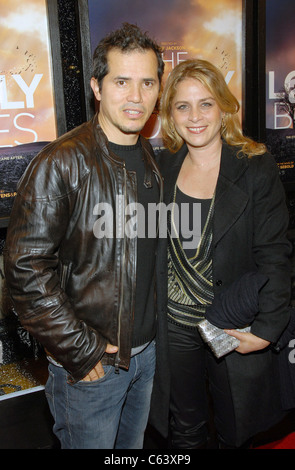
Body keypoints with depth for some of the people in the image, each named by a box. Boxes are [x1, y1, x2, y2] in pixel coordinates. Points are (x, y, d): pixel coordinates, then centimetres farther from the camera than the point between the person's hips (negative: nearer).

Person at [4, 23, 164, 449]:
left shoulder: (153, 160, 4)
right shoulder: (62, 163, -19)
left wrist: (154, 332, 10)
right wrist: (80, 351, -17)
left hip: (147, 351, 7)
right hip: (90, 365, -6)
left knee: (133, 445, 26)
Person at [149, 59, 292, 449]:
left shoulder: (256, 168, -9)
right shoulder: (163, 168, 1)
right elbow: (150, 249, 6)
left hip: (235, 328, -2)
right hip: (174, 325, 3)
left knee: (236, 433, 20)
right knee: (184, 433, 22)